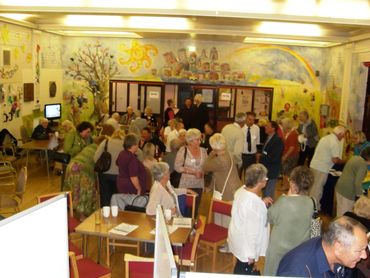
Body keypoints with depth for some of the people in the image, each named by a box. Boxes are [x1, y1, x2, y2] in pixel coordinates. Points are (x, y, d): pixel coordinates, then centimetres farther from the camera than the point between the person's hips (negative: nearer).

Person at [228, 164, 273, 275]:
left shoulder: (241, 190, -9)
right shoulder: (254, 202, -35)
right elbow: (252, 230, -28)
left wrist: (261, 203, 5)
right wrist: (252, 254, -17)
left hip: (238, 239, 8)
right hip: (245, 245, -8)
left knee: (240, 267, 30)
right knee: (244, 270, 16)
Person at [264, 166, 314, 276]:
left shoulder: (283, 202, -28)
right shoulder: (310, 203, -14)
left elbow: (270, 218, -11)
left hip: (280, 249, -4)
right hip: (300, 249, 4)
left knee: (274, 273, 19)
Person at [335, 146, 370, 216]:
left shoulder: (355, 157, 12)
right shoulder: (363, 164, -14)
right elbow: (358, 182, -20)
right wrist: (359, 195, -11)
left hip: (339, 187, 9)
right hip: (348, 191, -9)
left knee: (340, 212, 18)